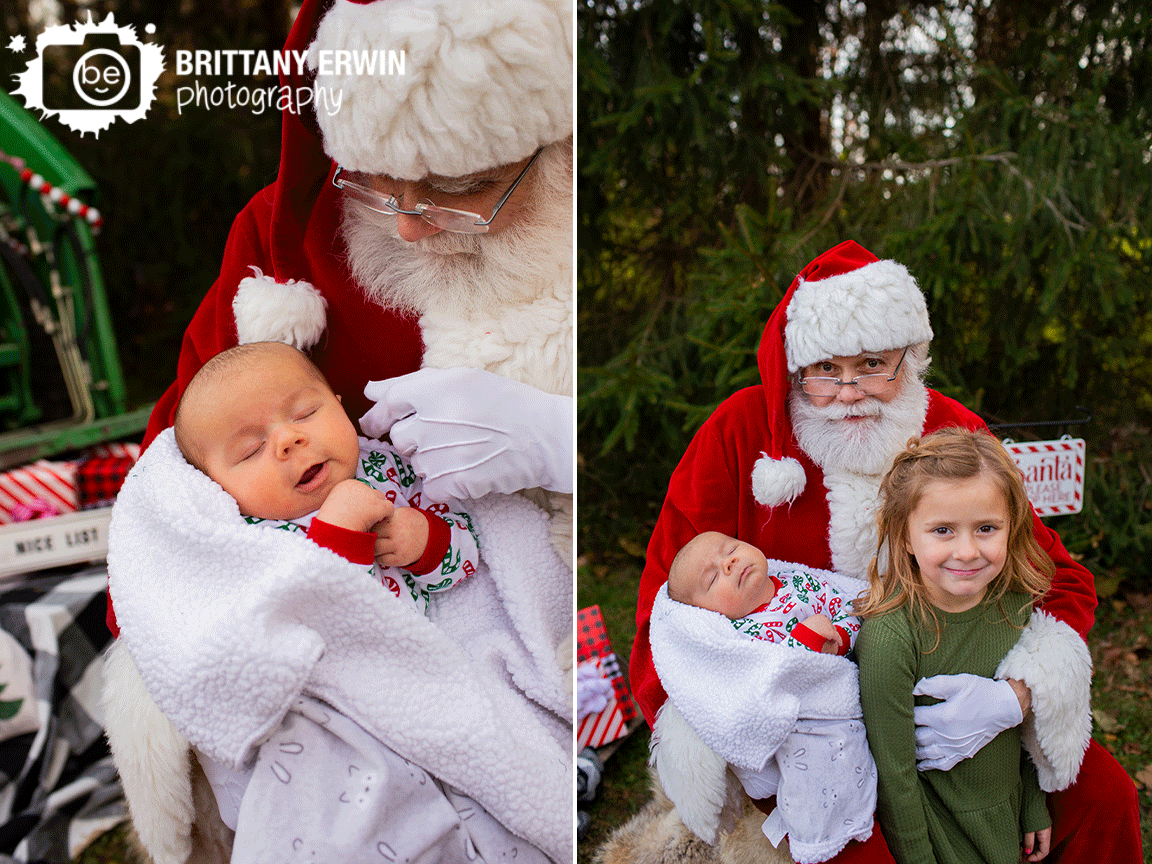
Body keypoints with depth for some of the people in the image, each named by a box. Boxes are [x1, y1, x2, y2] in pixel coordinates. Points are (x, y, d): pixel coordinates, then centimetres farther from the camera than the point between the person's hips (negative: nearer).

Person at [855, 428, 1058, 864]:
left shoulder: (1016, 603, -11)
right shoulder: (889, 636, -30)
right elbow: (894, 773, -21)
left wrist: (1035, 809, 11)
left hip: (1007, 818, 6)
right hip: (936, 828, -5)